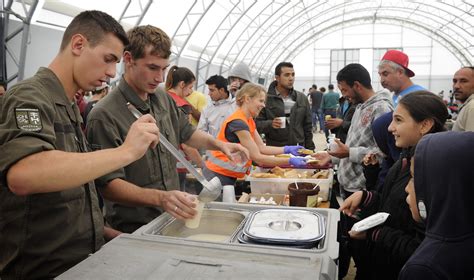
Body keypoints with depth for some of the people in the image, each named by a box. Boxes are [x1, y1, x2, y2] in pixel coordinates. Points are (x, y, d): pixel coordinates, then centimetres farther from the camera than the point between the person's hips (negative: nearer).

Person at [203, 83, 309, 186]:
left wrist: (288, 149, -3)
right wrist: (290, 161, -23)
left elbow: (261, 147, 6)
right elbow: (257, 158, -23)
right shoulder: (238, 122, -22)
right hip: (219, 176, -9)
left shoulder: (249, 121, 8)